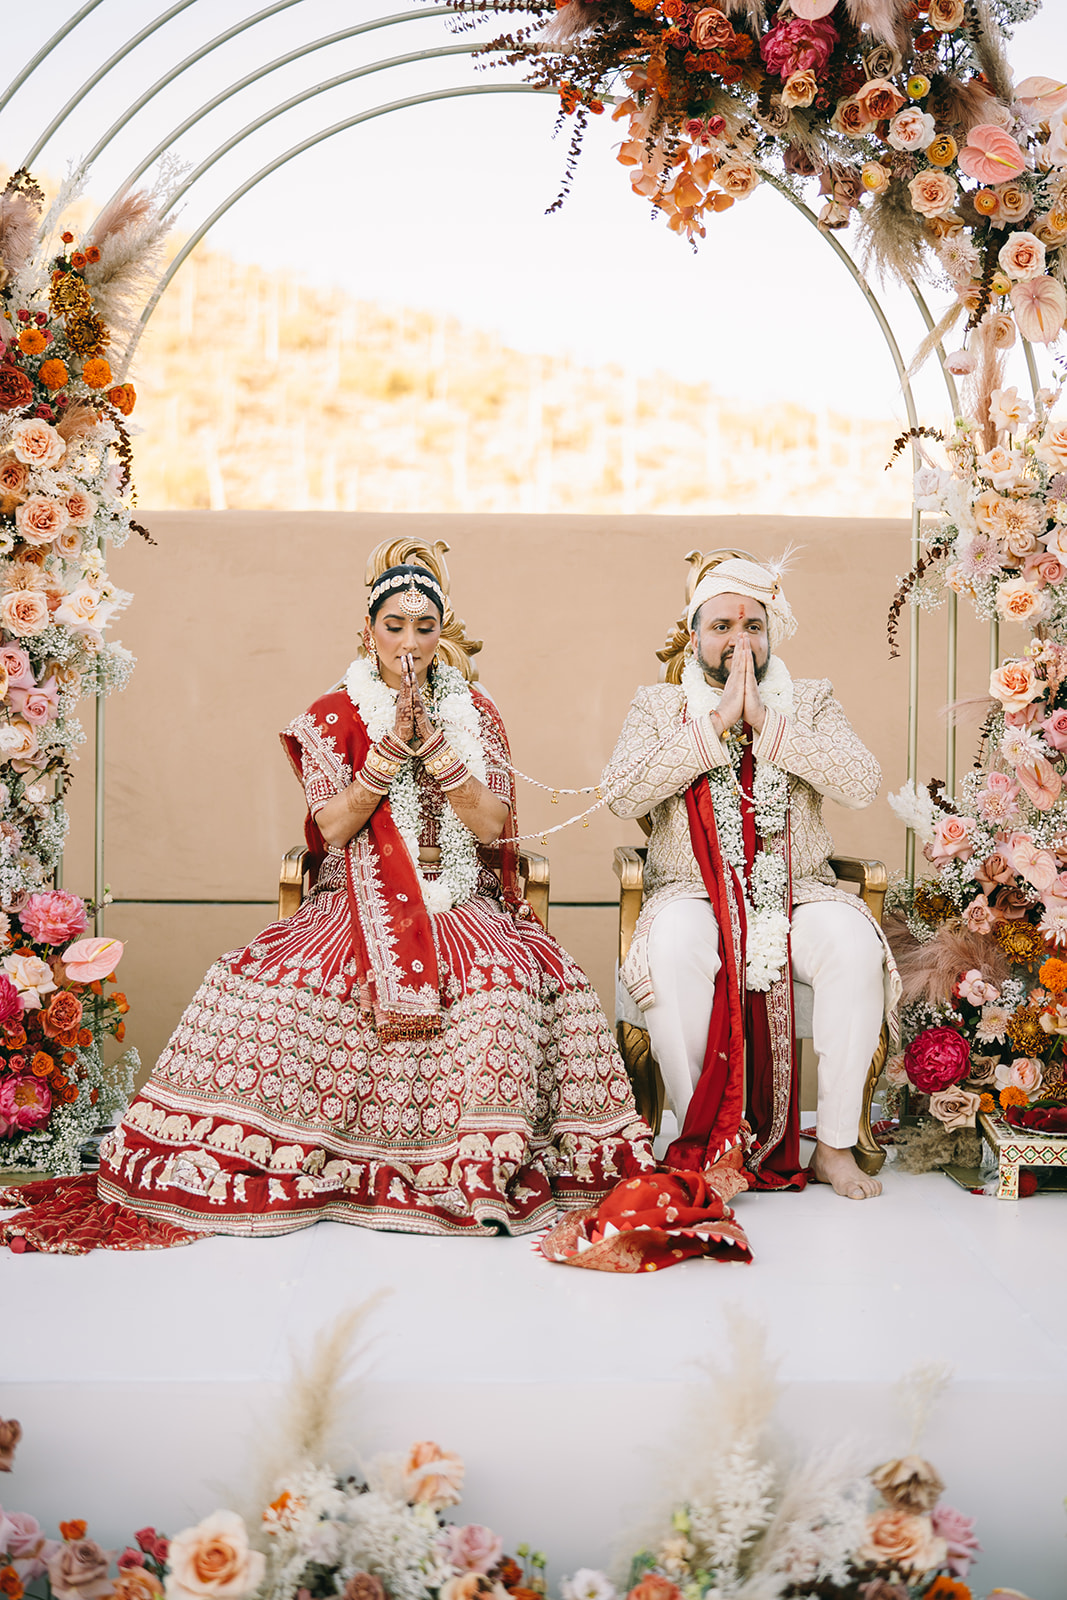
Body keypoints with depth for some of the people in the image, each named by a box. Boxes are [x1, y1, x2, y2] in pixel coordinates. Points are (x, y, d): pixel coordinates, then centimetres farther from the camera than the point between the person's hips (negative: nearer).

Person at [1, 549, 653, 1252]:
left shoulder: (476, 713, 9)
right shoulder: (332, 717, 6)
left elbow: (491, 825, -2)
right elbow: (333, 827, -6)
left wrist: (434, 742, -13)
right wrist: (393, 746, -14)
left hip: (463, 902, 0)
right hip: (362, 905, 0)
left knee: (514, 981, -32)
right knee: (263, 982, -28)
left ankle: (488, 1170, -26)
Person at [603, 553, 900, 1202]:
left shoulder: (811, 701, 12)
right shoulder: (660, 706, 9)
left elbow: (863, 781, -7)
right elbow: (625, 794, -10)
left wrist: (765, 722, -12)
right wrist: (717, 723, -12)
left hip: (797, 891, 1)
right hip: (694, 892, -1)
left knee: (854, 943, -30)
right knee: (675, 946, -35)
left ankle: (836, 1145, -18)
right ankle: (703, 1140, -22)